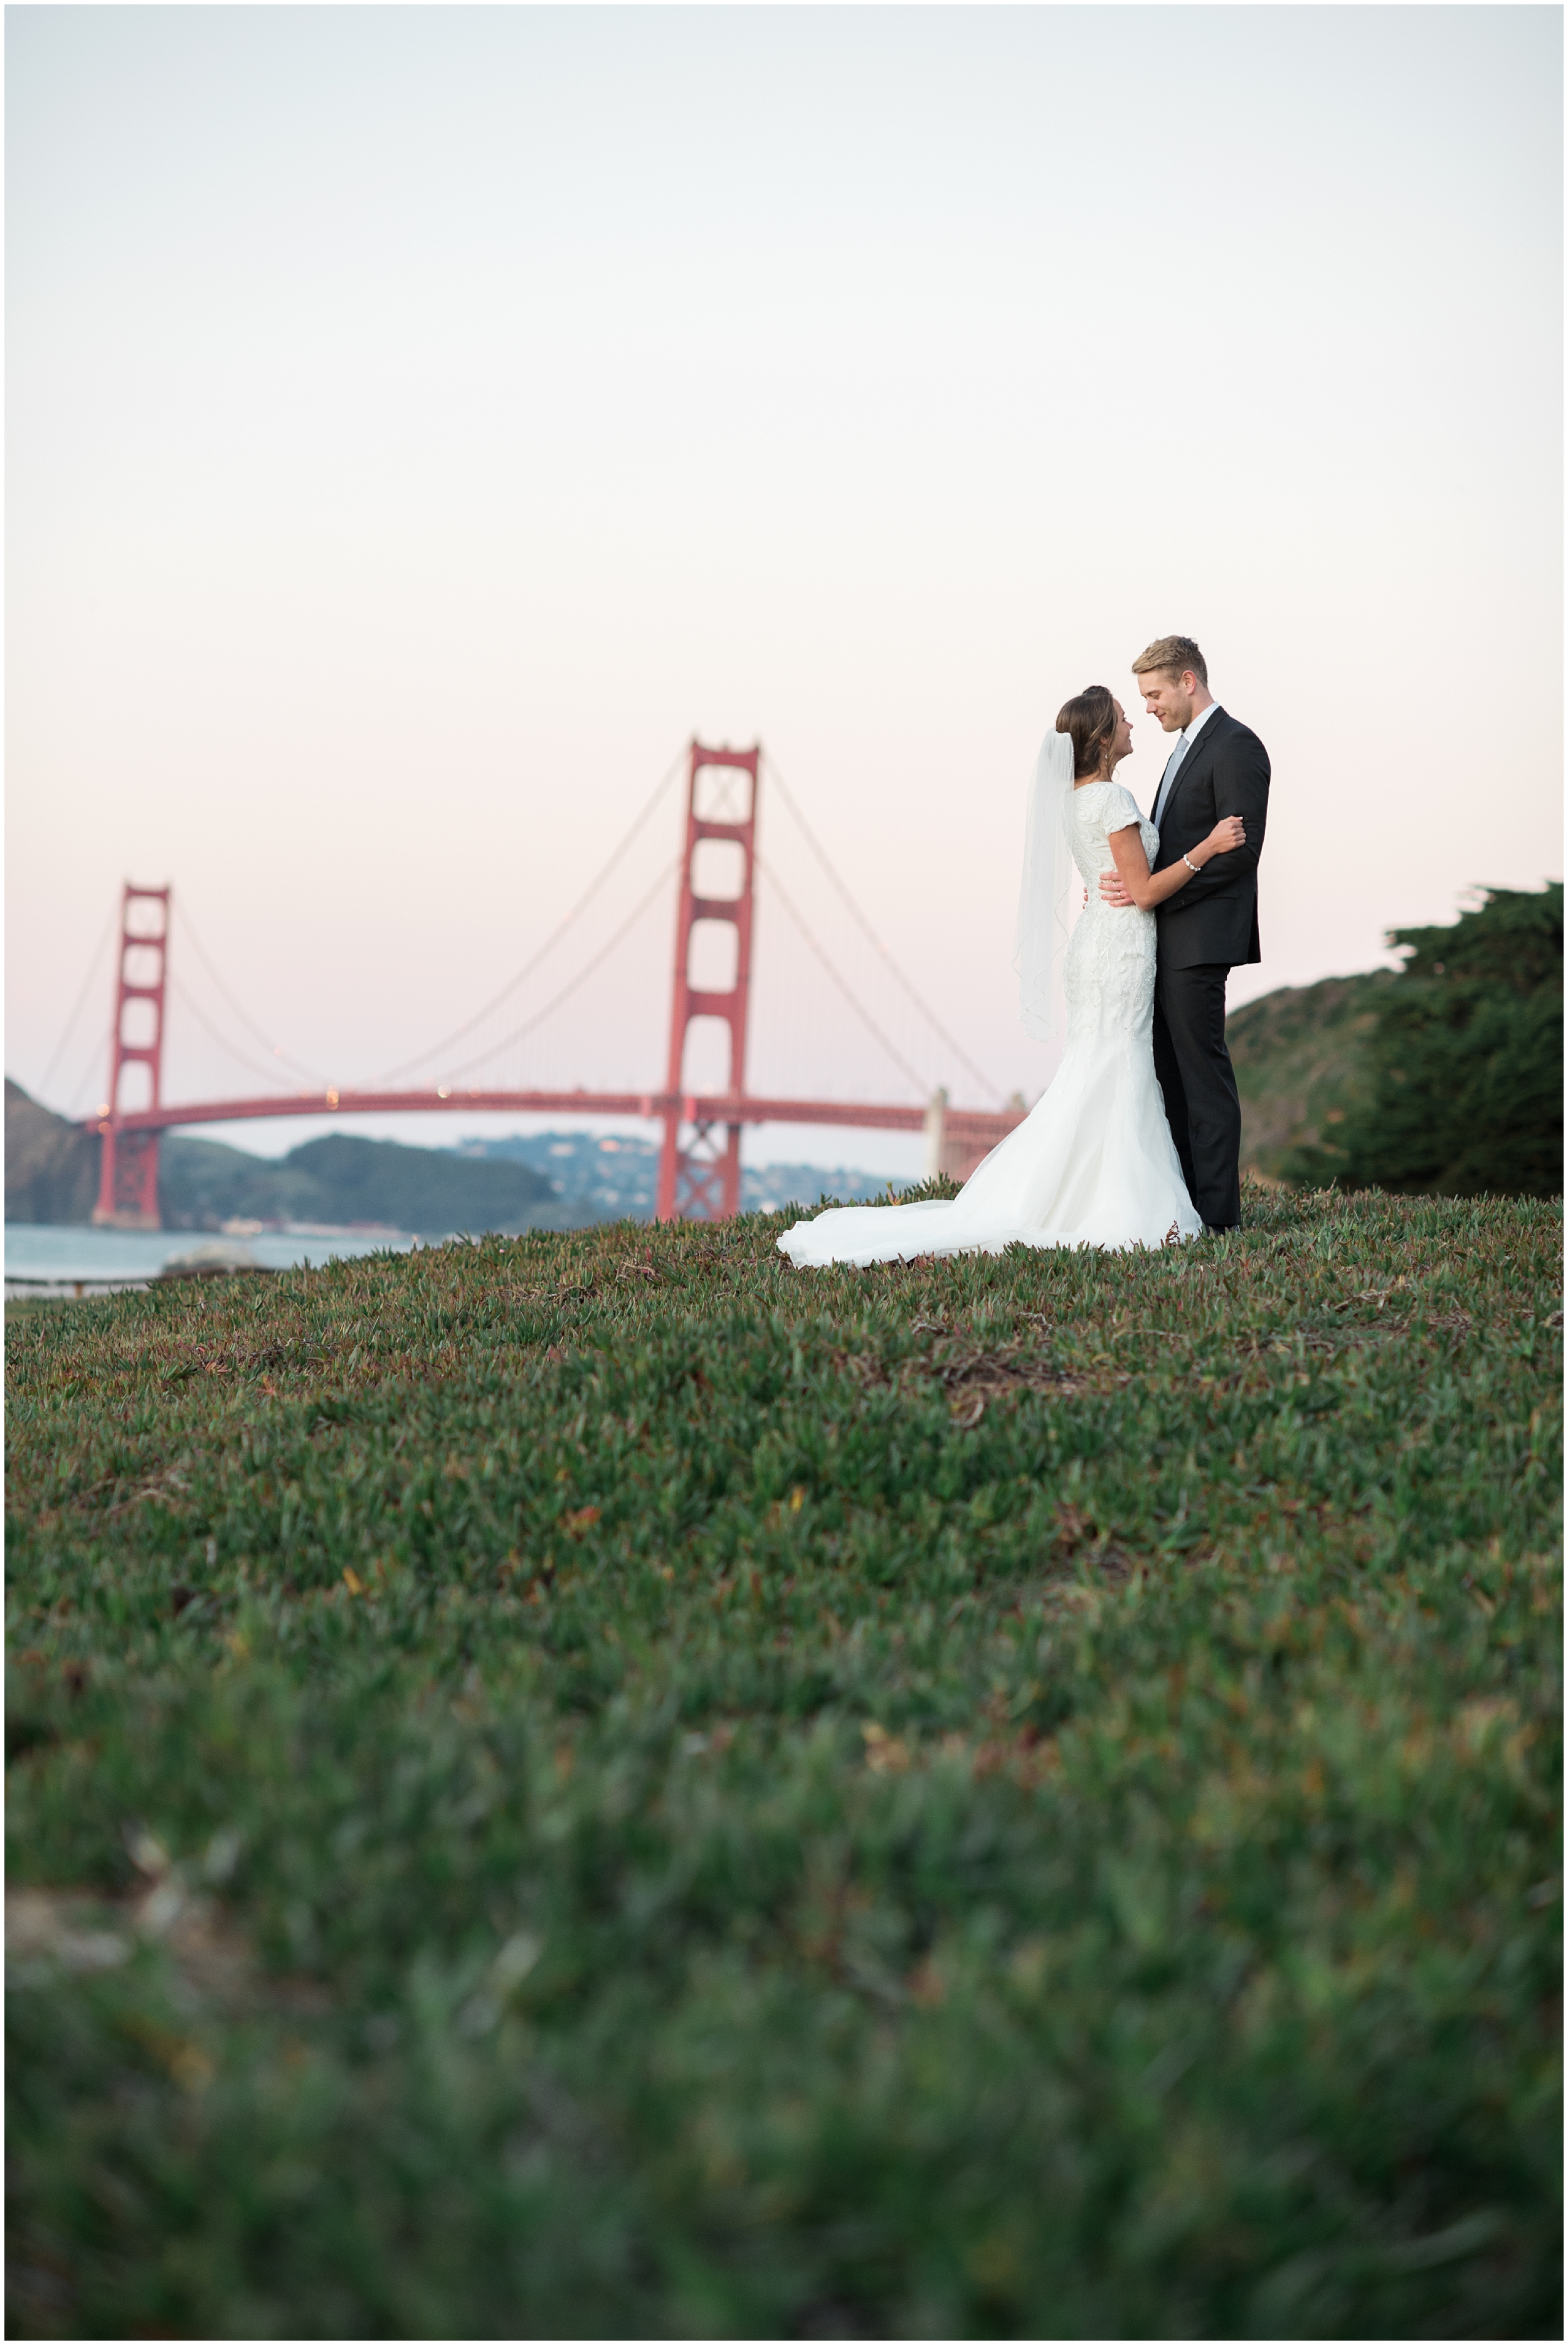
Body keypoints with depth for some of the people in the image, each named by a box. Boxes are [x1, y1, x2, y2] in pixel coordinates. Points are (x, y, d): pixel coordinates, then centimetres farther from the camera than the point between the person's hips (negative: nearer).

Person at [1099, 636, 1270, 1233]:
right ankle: (1180, 1198, 14)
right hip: (1168, 937, 10)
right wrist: (1129, 883, 5)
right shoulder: (1188, 746, 20)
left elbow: (1241, 849, -18)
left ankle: (1215, 1208, -4)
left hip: (1199, 937, -10)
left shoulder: (1235, 746, -11)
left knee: (1202, 1066, -7)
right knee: (1169, 1068, 10)